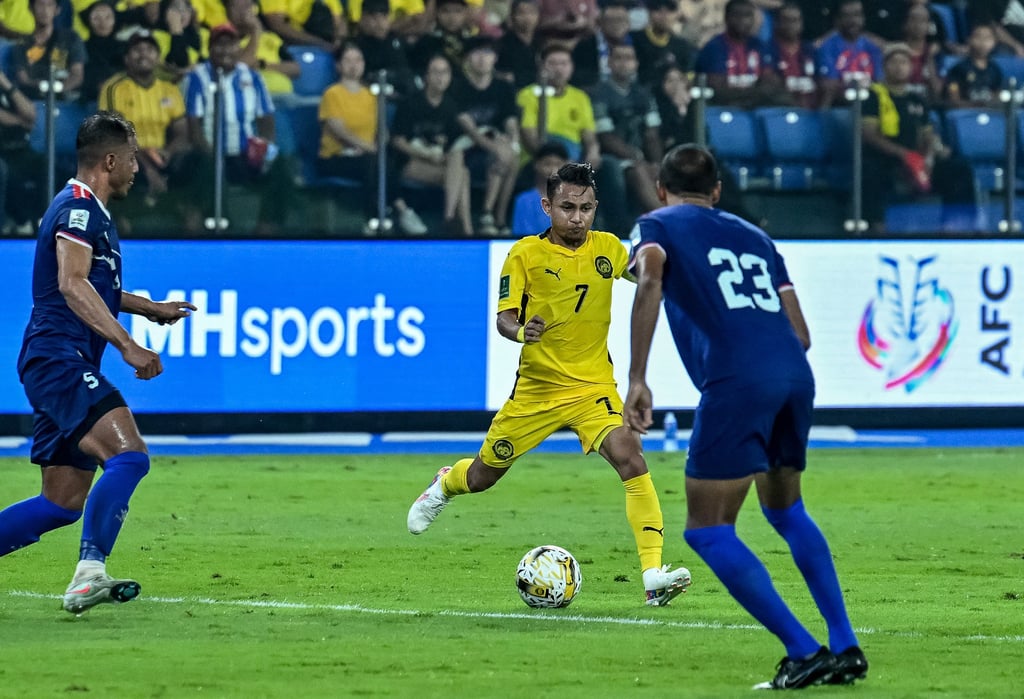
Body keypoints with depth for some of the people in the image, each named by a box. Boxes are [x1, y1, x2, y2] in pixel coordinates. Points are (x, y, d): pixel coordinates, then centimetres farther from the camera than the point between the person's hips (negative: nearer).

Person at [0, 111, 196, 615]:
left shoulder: (87, 210, 23)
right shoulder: (78, 207, -9)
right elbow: (72, 285, -22)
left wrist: (148, 307, 38)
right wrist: (127, 345, -27)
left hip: (56, 365, 11)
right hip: (59, 359, -11)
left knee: (64, 501, 8)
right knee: (129, 455, -25)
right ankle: (89, 575, -31)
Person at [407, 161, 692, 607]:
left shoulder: (608, 248, 0)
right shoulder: (526, 254, -8)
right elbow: (504, 317, -11)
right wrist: (520, 331, -33)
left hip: (593, 387, 1)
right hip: (536, 388, 0)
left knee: (631, 460, -25)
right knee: (482, 477, 15)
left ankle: (654, 577, -28)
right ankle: (445, 484, 55)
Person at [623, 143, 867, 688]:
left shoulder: (657, 226, 15)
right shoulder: (753, 237, 29)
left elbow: (649, 283, -8)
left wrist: (637, 379, -13)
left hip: (735, 381, -6)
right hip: (796, 376, 6)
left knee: (707, 531, 1)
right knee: (786, 511, 27)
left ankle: (803, 653, -8)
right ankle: (845, 647, 21)